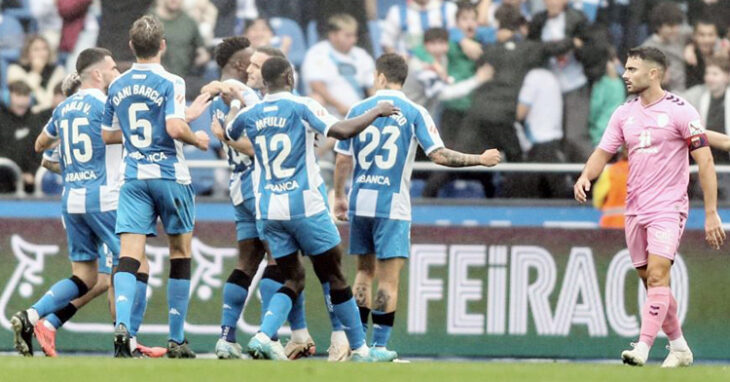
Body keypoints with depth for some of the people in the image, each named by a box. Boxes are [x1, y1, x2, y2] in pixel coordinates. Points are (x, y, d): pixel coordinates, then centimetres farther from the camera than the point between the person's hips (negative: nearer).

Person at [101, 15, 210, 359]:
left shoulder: (118, 86, 8)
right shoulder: (169, 83, -9)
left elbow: (108, 135, 16)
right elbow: (175, 127, -22)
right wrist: (196, 139, -2)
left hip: (133, 177, 3)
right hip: (170, 174, -3)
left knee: (129, 255, -5)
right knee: (180, 253, 10)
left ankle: (122, 324, -30)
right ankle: (176, 340, 10)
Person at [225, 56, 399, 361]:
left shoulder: (250, 115, 7)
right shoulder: (302, 107, -9)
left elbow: (227, 136, 28)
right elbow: (341, 131, -20)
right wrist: (375, 113, -6)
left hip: (269, 210, 5)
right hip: (305, 206, -5)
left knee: (293, 279, 11)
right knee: (334, 277, 5)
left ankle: (263, 336, -13)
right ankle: (360, 349, 10)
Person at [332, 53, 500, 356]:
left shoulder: (358, 110, 5)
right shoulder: (414, 113, -4)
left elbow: (343, 160, 9)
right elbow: (439, 155, -10)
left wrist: (339, 197, 22)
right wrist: (480, 160, 0)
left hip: (360, 203, 4)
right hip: (392, 206, -4)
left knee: (365, 271, 15)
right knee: (389, 278, -2)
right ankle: (379, 345, -7)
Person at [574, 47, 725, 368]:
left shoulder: (680, 111, -9)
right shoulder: (624, 114, 9)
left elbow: (705, 162, -9)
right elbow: (603, 152, 11)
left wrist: (711, 214, -13)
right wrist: (585, 177, -12)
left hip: (668, 207, -6)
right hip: (635, 209, 6)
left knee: (657, 275, -19)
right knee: (649, 281, 9)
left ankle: (643, 348, -26)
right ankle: (679, 347, 22)